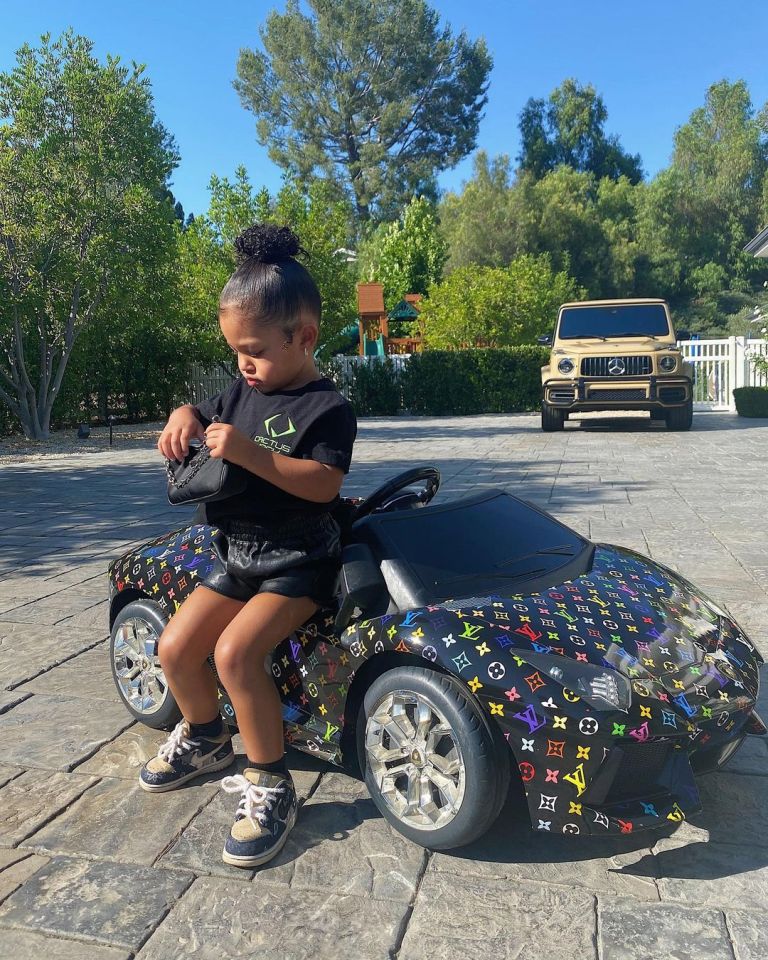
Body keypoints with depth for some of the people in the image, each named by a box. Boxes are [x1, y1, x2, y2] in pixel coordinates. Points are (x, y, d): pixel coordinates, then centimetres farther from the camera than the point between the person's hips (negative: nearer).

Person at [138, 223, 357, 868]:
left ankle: (270, 785, -8)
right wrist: (184, 419, -1)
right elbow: (201, 416, 23)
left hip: (297, 562, -8)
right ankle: (205, 738, 30)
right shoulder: (242, 392, 10)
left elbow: (325, 482, -25)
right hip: (237, 555, 8)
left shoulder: (327, 408, -14)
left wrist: (251, 453, -33)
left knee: (236, 651, -26)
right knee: (176, 647, 1)